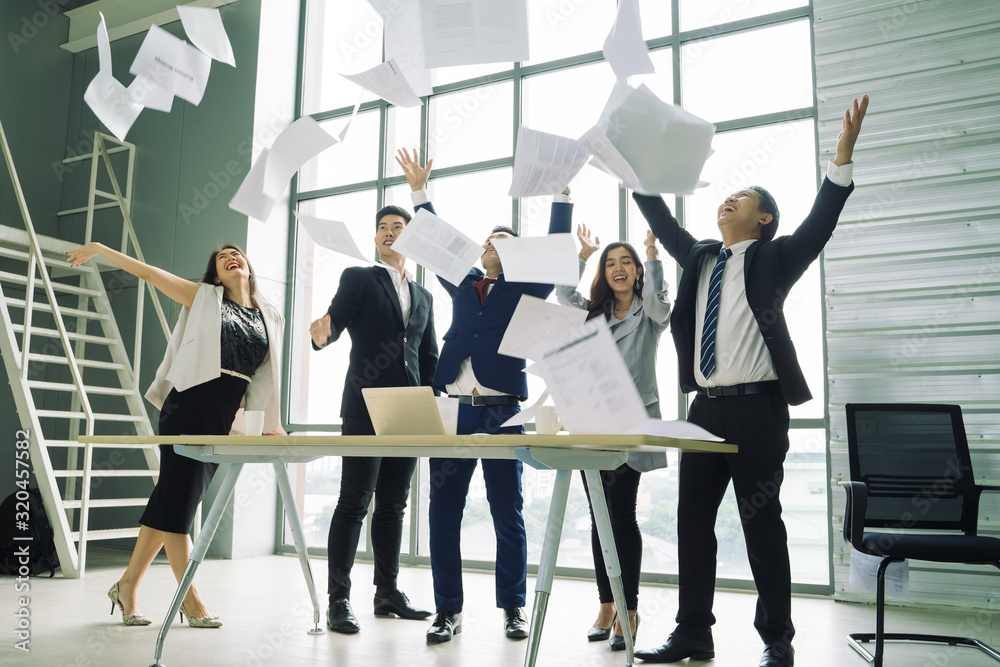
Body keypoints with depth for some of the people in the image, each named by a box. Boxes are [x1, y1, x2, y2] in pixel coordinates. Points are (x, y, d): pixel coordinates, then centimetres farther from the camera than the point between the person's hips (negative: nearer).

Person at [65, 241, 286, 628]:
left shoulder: (270, 318, 14)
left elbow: (268, 375, 16)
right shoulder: (204, 298, 7)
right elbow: (150, 273, 9)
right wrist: (100, 250, 9)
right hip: (188, 407, -3)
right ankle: (189, 596, 1)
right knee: (179, 495, -6)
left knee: (172, 498, 6)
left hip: (225, 420, 4)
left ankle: (128, 585, 16)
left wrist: (271, 422, 13)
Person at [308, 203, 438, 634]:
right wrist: (322, 333, -32)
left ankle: (387, 593, 19)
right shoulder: (357, 278, 7)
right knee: (354, 502, -7)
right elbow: (335, 320, -8)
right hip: (366, 407, -5)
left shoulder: (423, 296, 21)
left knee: (393, 504, 10)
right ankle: (338, 600, -2)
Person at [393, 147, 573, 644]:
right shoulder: (462, 285, 19)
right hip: (453, 410, 3)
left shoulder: (527, 289, 10)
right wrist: (420, 192, 24)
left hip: (501, 412, -3)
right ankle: (448, 610, 13)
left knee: (507, 514, 3)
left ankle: (513, 608, 17)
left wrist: (561, 193, -2)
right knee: (443, 512, 3)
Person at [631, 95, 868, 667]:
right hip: (705, 406, 6)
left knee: (762, 523, 0)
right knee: (693, 519, 7)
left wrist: (843, 157, -21)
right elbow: (662, 221, 21)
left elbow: (819, 224, -10)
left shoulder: (774, 260, 3)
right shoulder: (700, 259, 17)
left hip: (757, 407, -5)